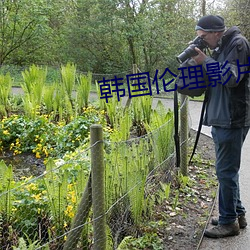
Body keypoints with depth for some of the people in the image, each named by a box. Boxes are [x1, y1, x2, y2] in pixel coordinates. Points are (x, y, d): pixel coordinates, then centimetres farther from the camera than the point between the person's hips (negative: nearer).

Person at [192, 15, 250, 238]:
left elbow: (231, 77, -20)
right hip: (221, 119, 9)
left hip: (232, 120, -9)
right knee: (228, 169, 16)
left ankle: (228, 221, 9)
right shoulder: (220, 48, 16)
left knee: (226, 171, -3)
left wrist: (205, 61, -16)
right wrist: (200, 63, 4)